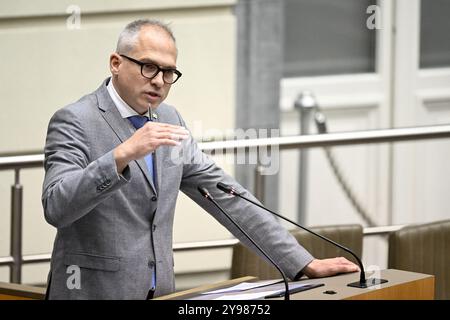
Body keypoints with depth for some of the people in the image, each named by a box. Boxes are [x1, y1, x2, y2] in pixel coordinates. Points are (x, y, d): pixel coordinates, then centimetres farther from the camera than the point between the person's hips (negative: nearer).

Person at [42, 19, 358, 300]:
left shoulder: (168, 121, 11)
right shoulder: (75, 122, -8)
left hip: (160, 291, 6)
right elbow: (57, 206, -22)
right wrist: (122, 155, -32)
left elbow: (224, 195, 9)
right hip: (95, 292, -5)